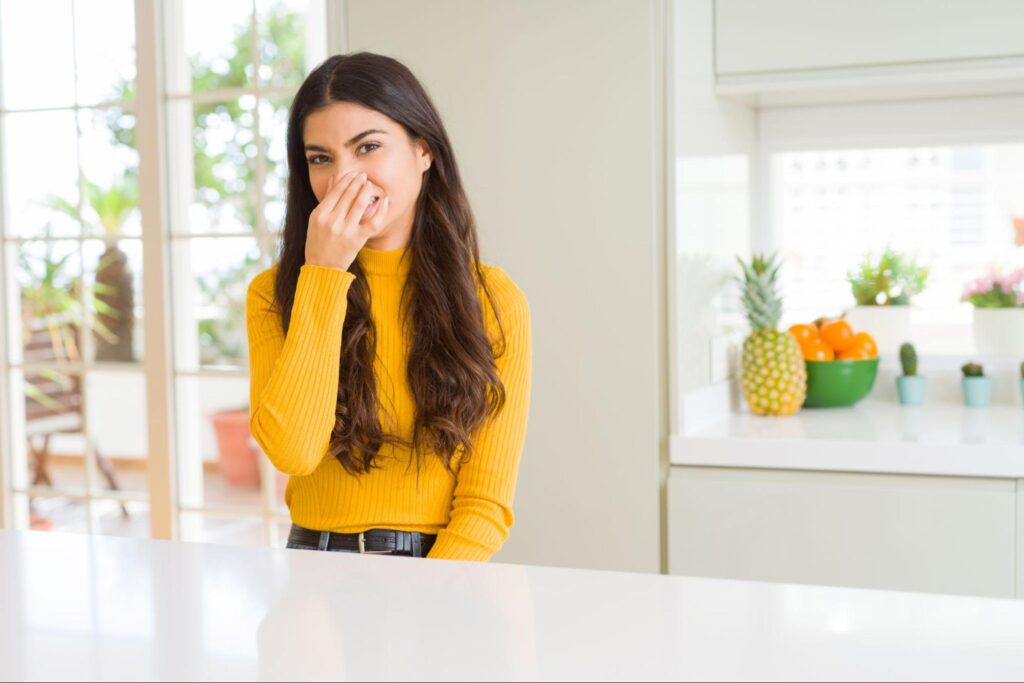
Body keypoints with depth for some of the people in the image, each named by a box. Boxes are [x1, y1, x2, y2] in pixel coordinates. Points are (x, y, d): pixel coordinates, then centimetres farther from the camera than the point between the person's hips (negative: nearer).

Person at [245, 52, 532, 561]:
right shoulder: (275, 292, 3)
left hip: (443, 565, -1)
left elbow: (487, 503, -2)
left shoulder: (494, 301, 0)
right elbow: (292, 451, -13)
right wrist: (325, 272, -12)